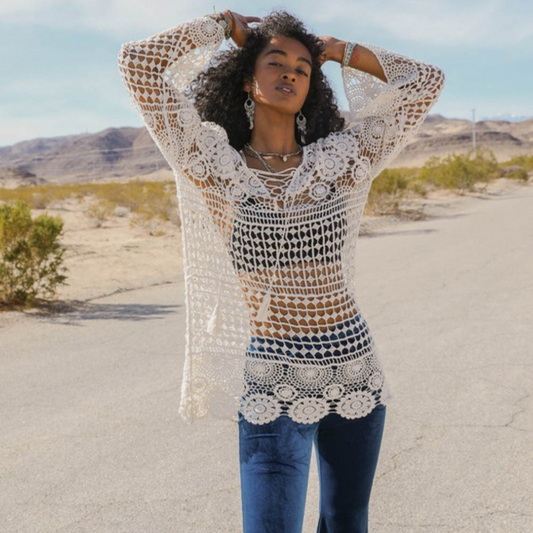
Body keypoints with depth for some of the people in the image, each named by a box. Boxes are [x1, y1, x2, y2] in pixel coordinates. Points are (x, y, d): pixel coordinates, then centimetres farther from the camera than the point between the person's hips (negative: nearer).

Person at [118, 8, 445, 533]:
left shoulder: (339, 158, 4)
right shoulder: (218, 168, -4)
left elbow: (426, 81, 8)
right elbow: (138, 62, -9)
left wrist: (339, 51, 9)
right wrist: (225, 25, 5)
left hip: (356, 370, 4)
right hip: (274, 383, -3)